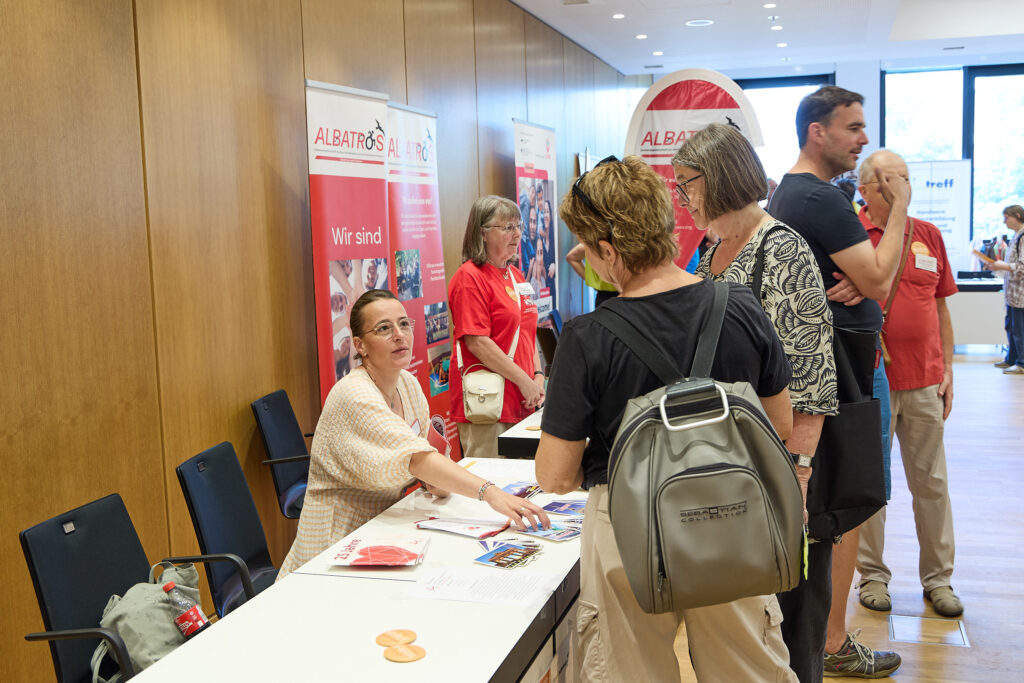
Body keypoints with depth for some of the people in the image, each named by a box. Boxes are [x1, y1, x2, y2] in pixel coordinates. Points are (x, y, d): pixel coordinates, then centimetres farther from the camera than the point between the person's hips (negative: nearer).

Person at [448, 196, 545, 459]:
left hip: (521, 403, 8)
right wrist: (524, 380, -15)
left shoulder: (516, 274, 16)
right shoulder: (469, 277, -10)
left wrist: (538, 376, 7)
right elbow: (477, 342, -17)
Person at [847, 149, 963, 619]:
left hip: (924, 382, 4)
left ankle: (938, 576, 24)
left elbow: (941, 309, 13)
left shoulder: (928, 235, 9)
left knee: (931, 482, 10)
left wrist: (948, 371, 10)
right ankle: (872, 574, 21)